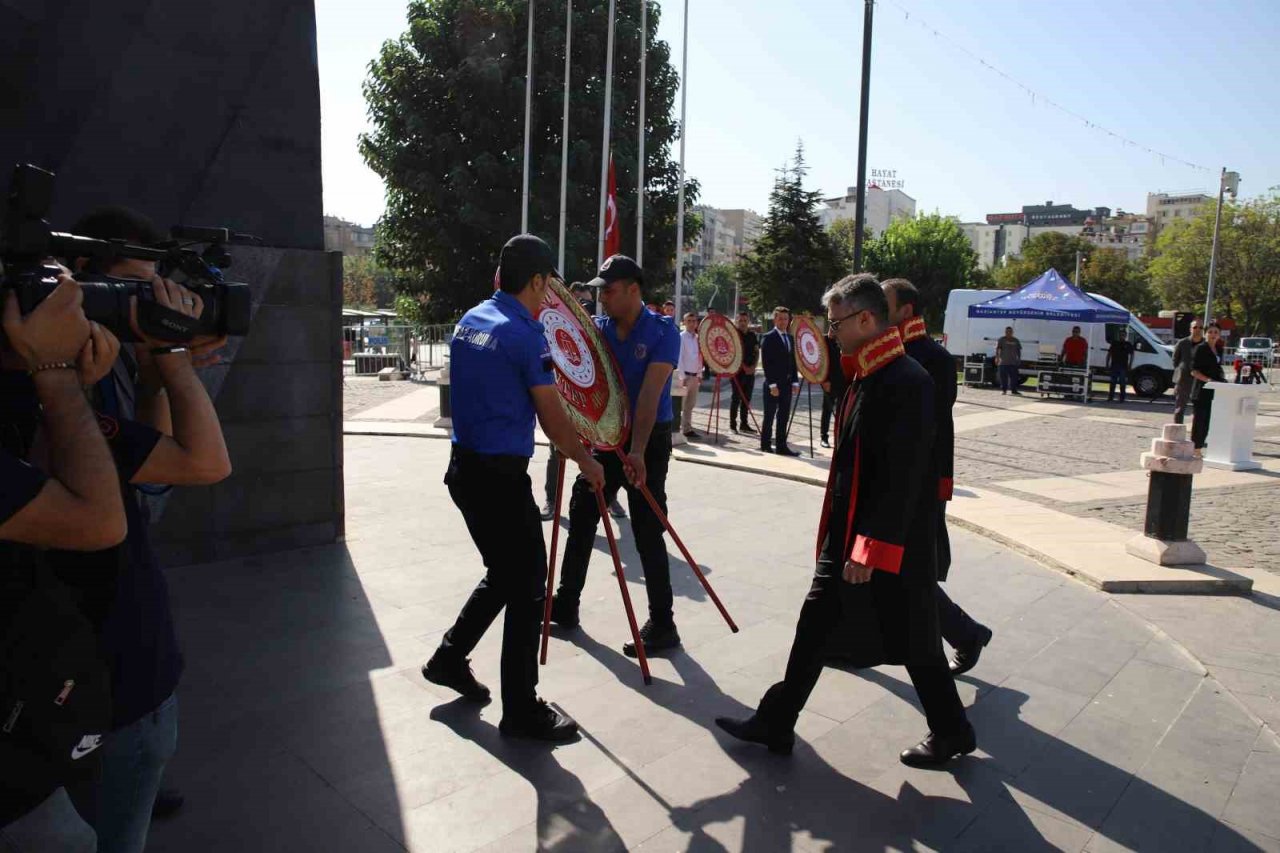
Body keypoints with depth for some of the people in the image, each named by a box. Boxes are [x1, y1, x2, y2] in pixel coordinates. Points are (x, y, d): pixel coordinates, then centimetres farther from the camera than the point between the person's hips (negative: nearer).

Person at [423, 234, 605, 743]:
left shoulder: (469, 320, 10)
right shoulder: (526, 334, -15)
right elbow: (552, 419, -9)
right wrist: (586, 461, 6)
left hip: (464, 467, 9)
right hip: (502, 476, -9)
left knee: (504, 575, 23)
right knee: (527, 588, 1)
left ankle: (450, 658, 35)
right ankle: (521, 711, 11)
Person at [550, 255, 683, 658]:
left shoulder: (662, 332, -13)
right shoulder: (597, 328, 3)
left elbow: (649, 394, -24)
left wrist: (637, 451, -32)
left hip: (649, 442, -6)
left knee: (647, 532, -4)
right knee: (581, 518, 11)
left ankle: (662, 624, 8)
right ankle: (565, 605, 27)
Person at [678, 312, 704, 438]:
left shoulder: (697, 338, 12)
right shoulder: (682, 337, -10)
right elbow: (679, 358, -14)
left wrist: (699, 375, 13)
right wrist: (682, 376, -18)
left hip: (695, 375, 7)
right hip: (686, 375, -7)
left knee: (691, 403, 11)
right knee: (685, 404, -4)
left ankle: (687, 428, 18)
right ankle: (685, 429, 1)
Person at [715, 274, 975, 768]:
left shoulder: (906, 381, -21)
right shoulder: (865, 376, 8)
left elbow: (903, 477, -25)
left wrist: (871, 549, -23)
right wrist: (843, 538, 18)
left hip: (889, 544, -9)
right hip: (848, 536, 9)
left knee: (913, 644, 10)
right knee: (814, 625, 12)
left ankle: (952, 733, 34)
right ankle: (775, 723, 23)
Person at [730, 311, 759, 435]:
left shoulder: (753, 335, 13)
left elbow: (757, 352, 12)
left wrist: (753, 366, -3)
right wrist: (744, 367, -15)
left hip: (750, 371, 5)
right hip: (738, 370, -5)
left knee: (747, 399, 8)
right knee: (736, 398, -4)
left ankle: (744, 424, 15)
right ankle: (733, 424, 2)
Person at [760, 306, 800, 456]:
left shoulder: (790, 338, 14)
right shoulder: (769, 338, -7)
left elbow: (793, 361, 15)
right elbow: (767, 363, -12)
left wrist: (795, 381, 7)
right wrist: (772, 384, -16)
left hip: (787, 383, 6)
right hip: (773, 383, -6)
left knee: (783, 416, 7)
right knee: (770, 416, 3)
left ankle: (781, 446, 12)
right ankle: (766, 444, 14)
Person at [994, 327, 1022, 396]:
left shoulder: (1016, 341, 15)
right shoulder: (1001, 340, 2)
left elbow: (1018, 350, 19)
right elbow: (997, 349, -7)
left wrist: (1019, 359, 12)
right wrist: (997, 357, -18)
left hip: (1013, 362, 3)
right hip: (1003, 362, -3)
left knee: (1014, 377, 0)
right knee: (1003, 377, -1)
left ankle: (1013, 390, 3)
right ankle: (1003, 390, 8)